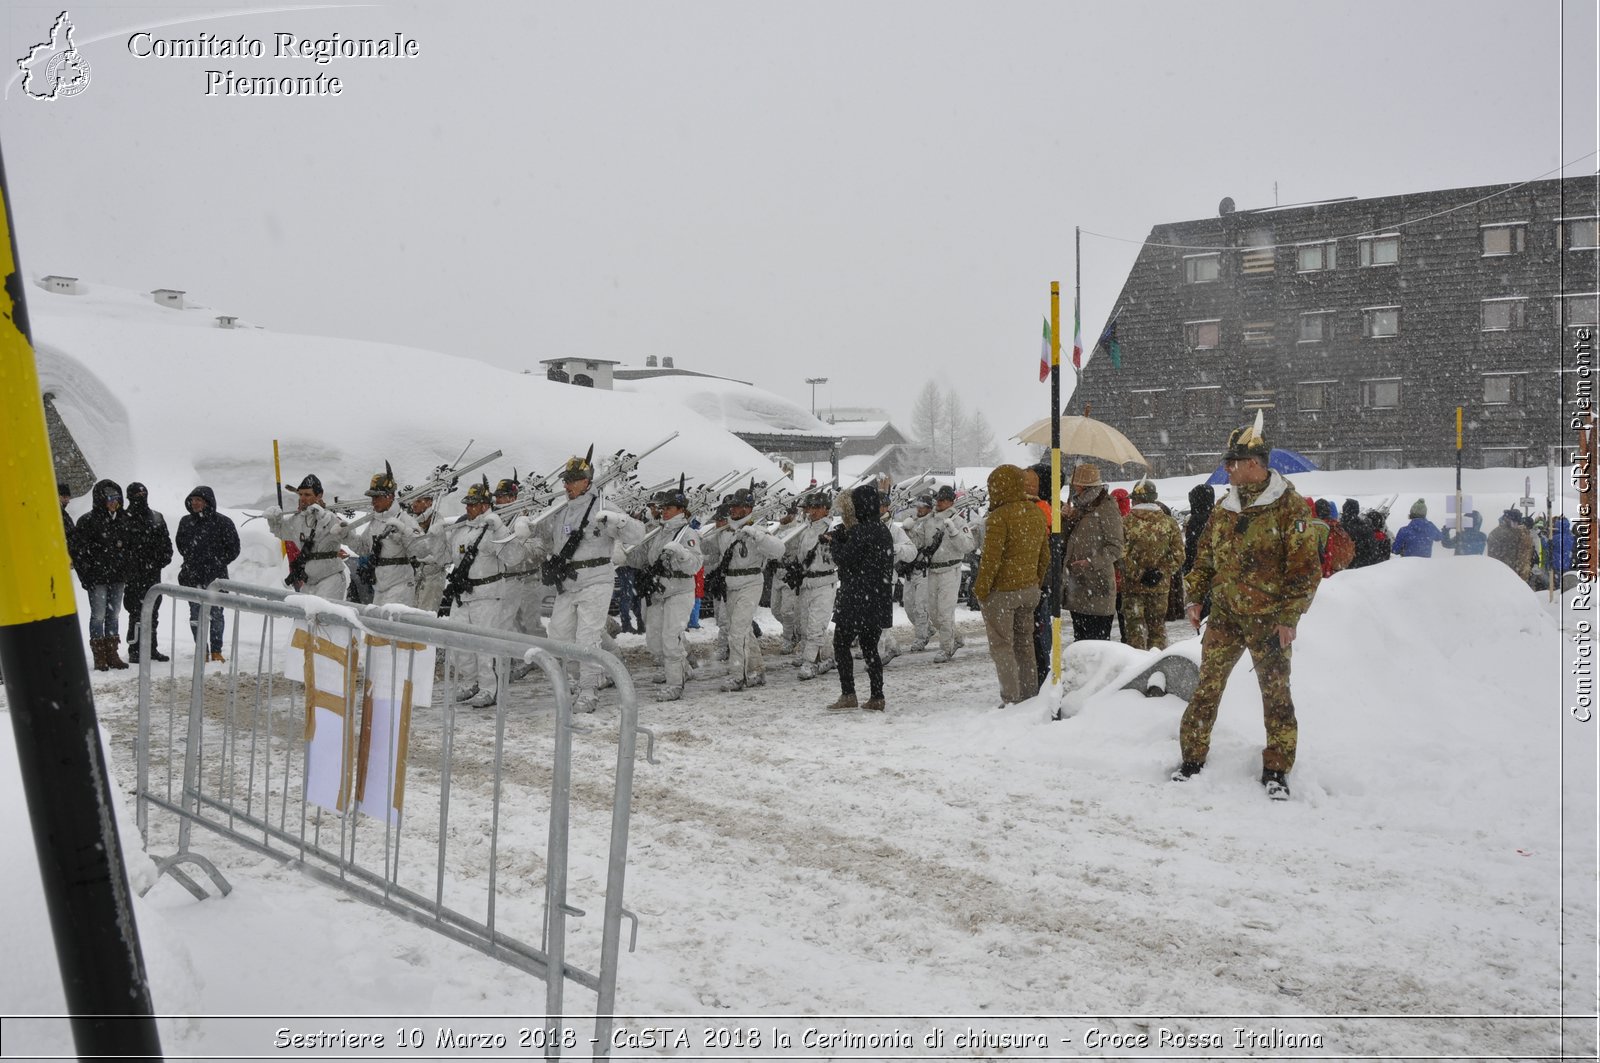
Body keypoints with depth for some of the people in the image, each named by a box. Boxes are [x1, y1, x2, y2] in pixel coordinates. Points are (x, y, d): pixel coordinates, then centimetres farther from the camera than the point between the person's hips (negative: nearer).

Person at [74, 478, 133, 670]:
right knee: (98, 615, -2)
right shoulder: (88, 521, -7)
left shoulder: (123, 520, 9)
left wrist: (127, 572, 11)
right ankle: (100, 657, 4)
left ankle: (112, 655, 18)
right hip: (97, 578, -5)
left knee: (113, 615, 11)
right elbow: (78, 550, -9)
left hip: (118, 576, 5)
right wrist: (85, 576, -13)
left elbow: (129, 547, 18)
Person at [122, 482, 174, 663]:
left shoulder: (157, 518, 14)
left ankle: (152, 648, 21)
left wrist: (165, 558, 3)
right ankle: (134, 650, -1)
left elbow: (166, 541, 18)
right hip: (134, 575, -6)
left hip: (154, 573, 6)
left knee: (153, 611, 12)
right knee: (137, 612, -7)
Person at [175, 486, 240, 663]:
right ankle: (201, 650, 13)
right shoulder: (186, 522, 8)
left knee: (216, 614, 1)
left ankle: (216, 651, 11)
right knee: (195, 614, 5)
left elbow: (233, 548, 2)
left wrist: (218, 563, 0)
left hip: (216, 577, -3)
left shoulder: (222, 522, -4)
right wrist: (190, 560, 14)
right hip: (192, 577, 3)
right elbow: (180, 544, 24)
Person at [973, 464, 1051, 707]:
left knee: (1001, 646, 0)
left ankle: (1011, 699, -3)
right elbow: (1045, 555, 14)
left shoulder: (999, 517, -18)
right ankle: (1030, 695, 22)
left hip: (1001, 591, -7)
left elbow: (991, 559, -20)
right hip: (1029, 588, 7)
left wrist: (980, 589, -11)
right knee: (1024, 643, 16)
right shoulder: (1036, 514, 8)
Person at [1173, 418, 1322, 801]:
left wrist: (1289, 617, -14)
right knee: (1207, 686, 4)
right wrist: (1195, 598, 9)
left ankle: (1276, 770, 15)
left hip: (1268, 620, -4)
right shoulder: (1224, 509, 9)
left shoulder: (1289, 507, -9)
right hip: (1224, 615, 5)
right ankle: (1192, 758, 14)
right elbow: (1204, 557, 18)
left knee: (1275, 693, 4)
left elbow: (1306, 568, -11)